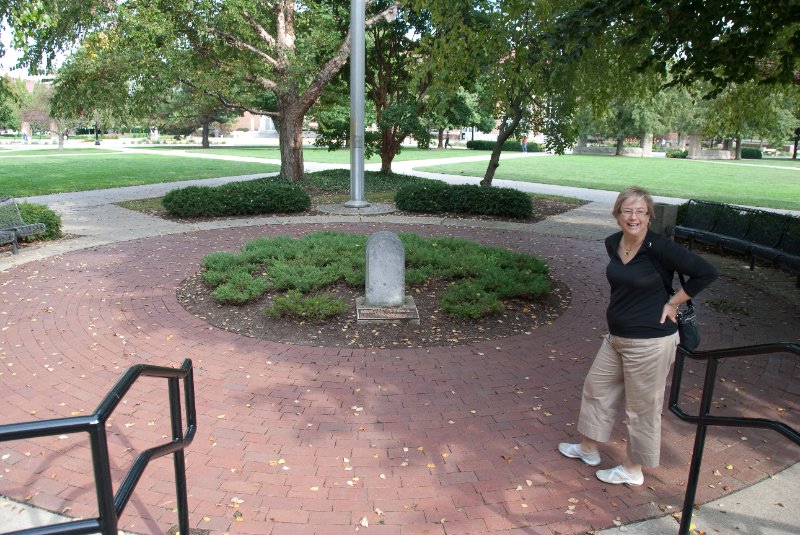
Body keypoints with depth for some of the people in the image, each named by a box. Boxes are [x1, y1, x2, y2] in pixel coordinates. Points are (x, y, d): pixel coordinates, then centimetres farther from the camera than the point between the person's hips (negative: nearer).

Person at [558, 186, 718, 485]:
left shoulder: (659, 248, -21)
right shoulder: (612, 244, 0)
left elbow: (706, 273, -18)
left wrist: (672, 303, -14)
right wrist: (624, 309, 8)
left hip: (650, 341, -8)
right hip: (617, 337, 8)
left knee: (642, 406, 9)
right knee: (597, 387, 20)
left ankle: (633, 470, 31)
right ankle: (588, 449, 42)